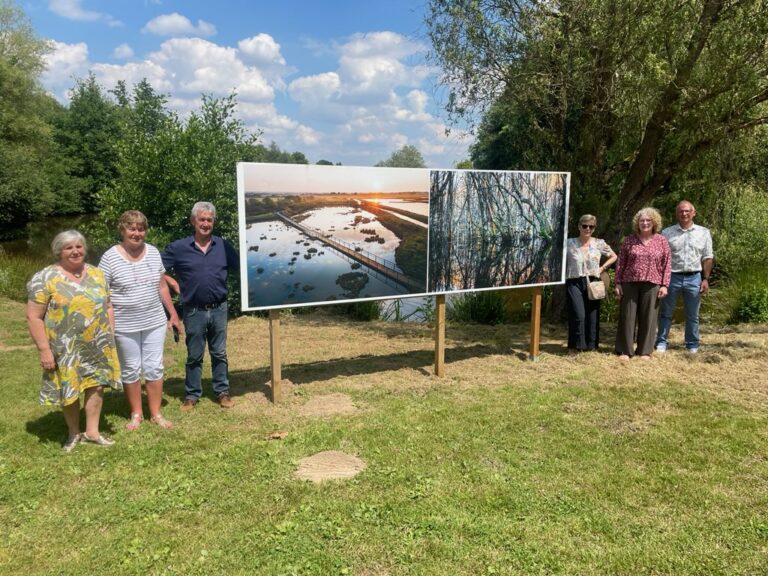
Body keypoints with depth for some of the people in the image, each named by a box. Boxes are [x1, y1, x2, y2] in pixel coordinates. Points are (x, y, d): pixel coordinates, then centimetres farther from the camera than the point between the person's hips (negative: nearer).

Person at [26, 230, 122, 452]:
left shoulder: (96, 274, 4)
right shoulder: (45, 278, -11)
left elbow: (107, 307, 11)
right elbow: (34, 317, -12)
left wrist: (110, 336, 6)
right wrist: (44, 349, -15)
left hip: (97, 346, 4)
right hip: (65, 349, -4)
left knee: (96, 385, 9)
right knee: (69, 390, 9)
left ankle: (92, 431, 24)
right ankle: (74, 433, 28)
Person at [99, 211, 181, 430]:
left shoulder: (153, 252, 3)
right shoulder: (110, 257, -9)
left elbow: (162, 286, 11)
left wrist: (173, 313, 11)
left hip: (155, 322, 3)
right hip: (125, 326, -3)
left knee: (154, 367, 8)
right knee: (131, 370, 9)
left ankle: (156, 413, 20)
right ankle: (136, 414, 24)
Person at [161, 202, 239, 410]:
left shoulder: (223, 245, 2)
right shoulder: (178, 247, -2)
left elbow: (240, 267, 7)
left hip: (219, 309, 1)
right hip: (194, 312, -1)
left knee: (219, 354, 12)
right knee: (194, 356, 10)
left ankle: (222, 392, 24)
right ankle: (192, 395, 22)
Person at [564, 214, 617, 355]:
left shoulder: (599, 244, 6)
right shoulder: (569, 243, -1)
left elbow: (613, 257, 18)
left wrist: (602, 268, 6)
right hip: (575, 283, -3)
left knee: (593, 315, 4)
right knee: (578, 315, -14)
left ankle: (591, 345, 18)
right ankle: (574, 347, -1)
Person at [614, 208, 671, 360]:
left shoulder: (662, 241, 5)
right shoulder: (629, 240, 5)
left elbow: (666, 265, 4)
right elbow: (620, 263, 5)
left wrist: (664, 285, -3)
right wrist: (617, 283, 0)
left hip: (651, 285, 0)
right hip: (629, 283, 0)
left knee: (648, 318, 4)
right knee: (627, 317, 2)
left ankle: (645, 351, 14)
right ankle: (625, 350, 9)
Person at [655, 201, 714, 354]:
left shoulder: (703, 232, 6)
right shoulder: (667, 233, 2)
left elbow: (707, 258, 6)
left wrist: (705, 279, 0)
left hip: (694, 278, 1)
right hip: (672, 277, -1)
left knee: (692, 315, 10)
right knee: (666, 313, 5)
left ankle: (692, 344, 21)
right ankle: (662, 343, 12)